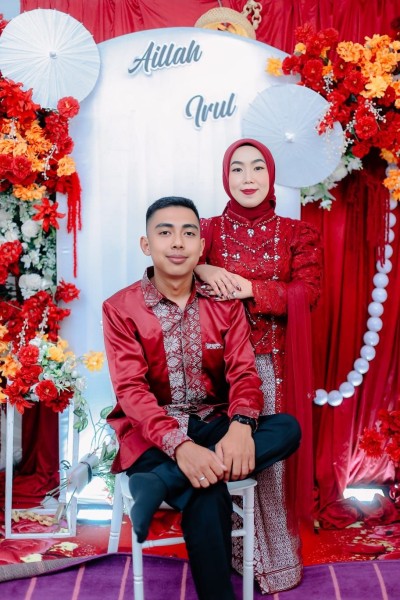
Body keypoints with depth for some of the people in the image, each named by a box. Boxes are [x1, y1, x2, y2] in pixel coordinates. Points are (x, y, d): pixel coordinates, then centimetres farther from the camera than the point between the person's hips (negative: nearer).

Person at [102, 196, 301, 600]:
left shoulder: (225, 303, 5)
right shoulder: (120, 308, -5)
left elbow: (243, 372, -3)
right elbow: (131, 390, -14)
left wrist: (241, 426, -27)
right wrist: (179, 445, -32)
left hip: (213, 426, 5)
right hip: (152, 435, -4)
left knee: (287, 428, -23)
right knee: (207, 498, -33)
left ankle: (160, 484, -29)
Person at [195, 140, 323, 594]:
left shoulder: (297, 234, 6)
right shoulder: (209, 229, 7)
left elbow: (308, 293, -5)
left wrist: (249, 289, -16)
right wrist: (202, 269, -25)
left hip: (275, 360, 0)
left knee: (272, 453, 1)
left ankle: (277, 558, 18)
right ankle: (231, 552, 18)